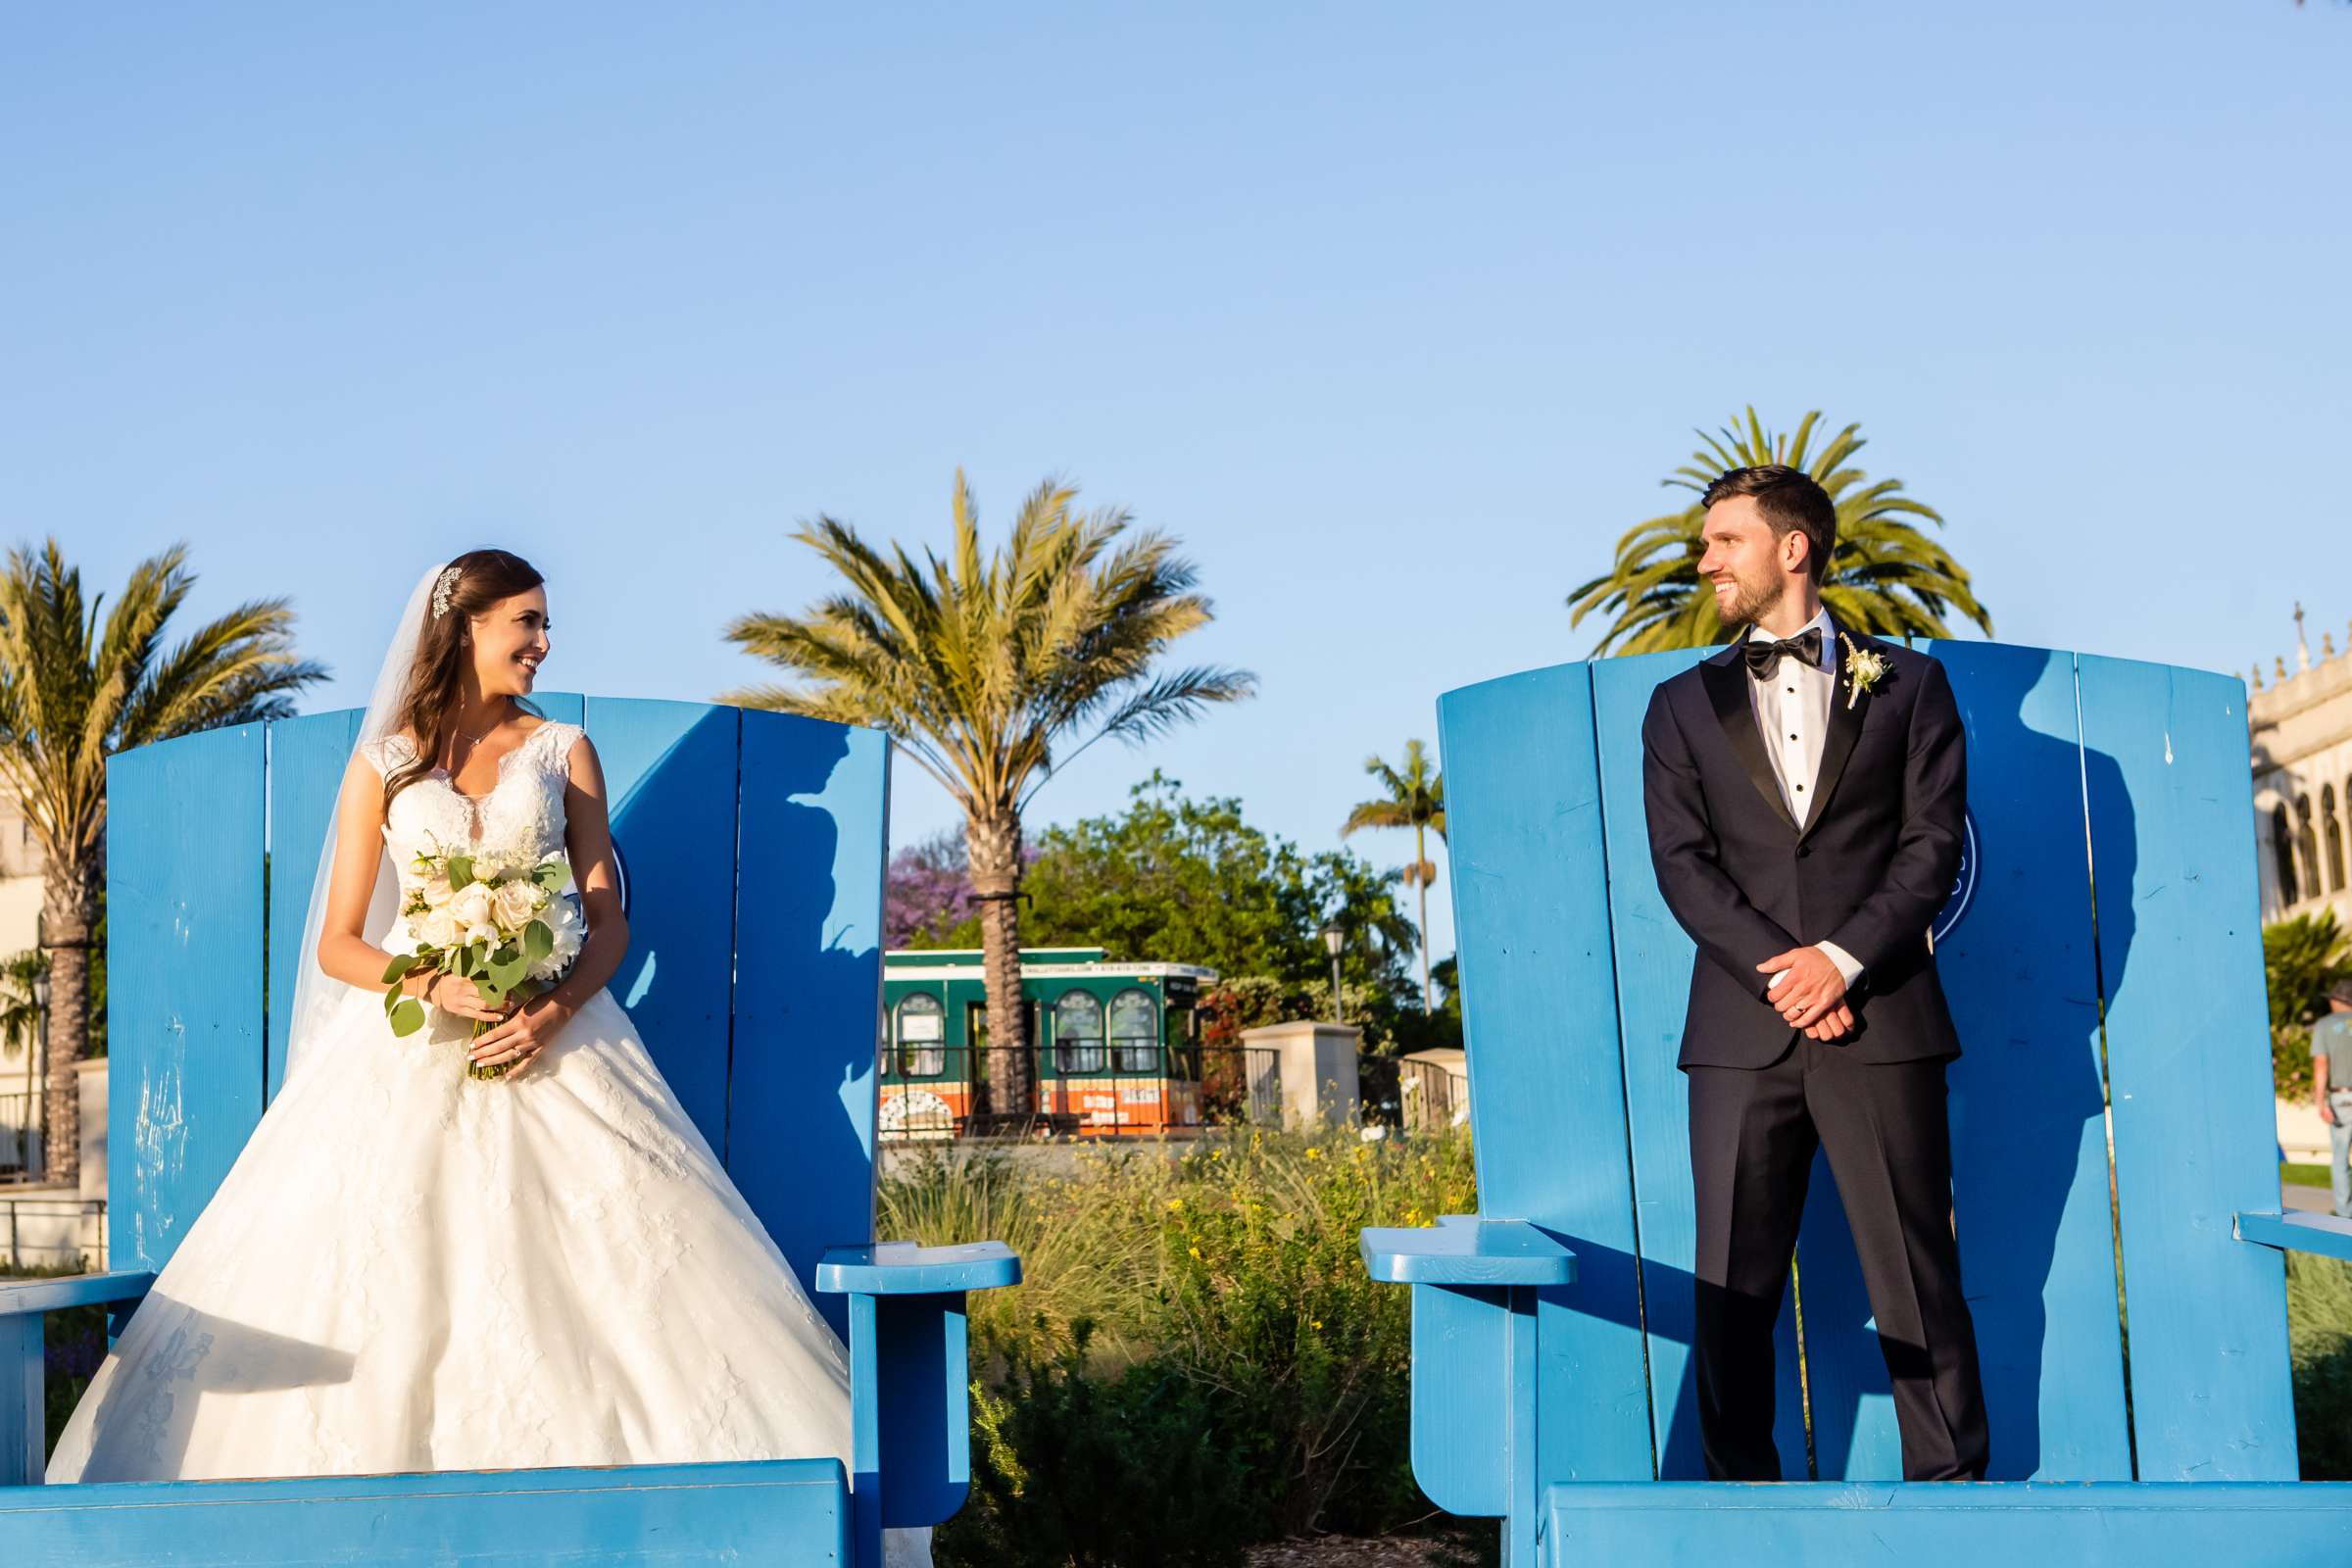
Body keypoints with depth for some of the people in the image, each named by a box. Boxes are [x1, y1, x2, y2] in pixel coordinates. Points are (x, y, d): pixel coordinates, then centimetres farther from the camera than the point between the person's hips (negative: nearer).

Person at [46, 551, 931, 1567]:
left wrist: (555, 1011, -14)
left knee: (586, 1272, -9)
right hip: (410, 1048, 0)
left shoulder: (562, 750, 10)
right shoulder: (383, 764, 8)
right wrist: (433, 987, -15)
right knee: (387, 1283, -8)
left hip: (549, 1035, 0)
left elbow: (608, 920, 5)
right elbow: (337, 945, 5)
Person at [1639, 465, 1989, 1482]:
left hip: (1882, 1024, -1)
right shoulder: (1683, 705, 15)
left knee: (1918, 1276, 0)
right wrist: (1780, 974, -9)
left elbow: (1934, 843, 2)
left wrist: (1841, 957, -12)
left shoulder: (1907, 685, 11)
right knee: (1732, 1286, 1)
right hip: (1742, 1032, 2)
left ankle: (1950, 1493, 10)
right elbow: (1682, 863, 4)